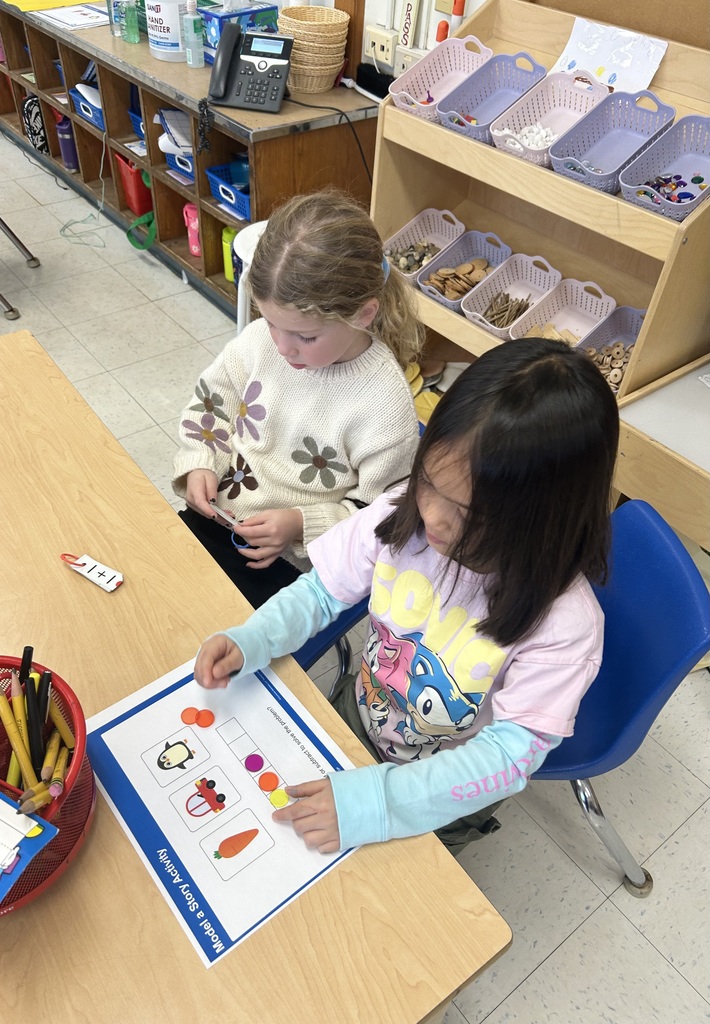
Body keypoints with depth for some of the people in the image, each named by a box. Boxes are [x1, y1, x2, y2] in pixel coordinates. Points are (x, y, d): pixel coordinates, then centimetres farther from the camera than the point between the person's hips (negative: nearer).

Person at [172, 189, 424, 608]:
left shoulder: (384, 399, -24)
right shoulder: (264, 338, -9)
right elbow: (211, 399, 10)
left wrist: (302, 525, -23)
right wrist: (200, 463, -5)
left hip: (293, 562, -5)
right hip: (218, 517, 6)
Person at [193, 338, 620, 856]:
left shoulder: (563, 624, -33)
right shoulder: (404, 513, -23)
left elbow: (510, 753, -29)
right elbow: (322, 590, -9)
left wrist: (373, 800, -37)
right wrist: (249, 642, -26)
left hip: (444, 795, -3)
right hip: (357, 715, 4)